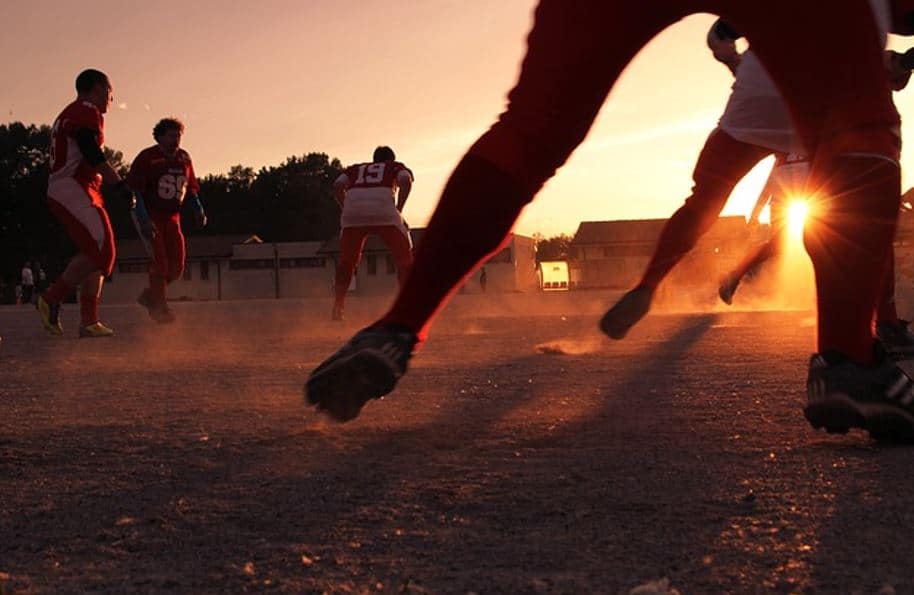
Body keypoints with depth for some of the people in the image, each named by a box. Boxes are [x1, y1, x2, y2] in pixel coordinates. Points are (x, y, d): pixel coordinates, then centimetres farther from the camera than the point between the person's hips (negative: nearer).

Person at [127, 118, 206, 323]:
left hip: (171, 217, 6)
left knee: (176, 267, 2)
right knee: (160, 261, -14)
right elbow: (134, 190, -14)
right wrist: (143, 220, -22)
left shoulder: (184, 158, 9)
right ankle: (159, 306, -4)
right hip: (150, 216, -6)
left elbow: (191, 189, 18)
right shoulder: (147, 158, -10)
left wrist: (198, 211, 2)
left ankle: (150, 295, 22)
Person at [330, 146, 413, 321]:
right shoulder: (396, 167, 30)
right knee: (404, 256, 11)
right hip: (384, 211, -2)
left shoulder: (354, 169, 35)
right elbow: (406, 181, 6)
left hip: (352, 210, 2)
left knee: (346, 260, 18)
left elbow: (337, 186, 15)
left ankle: (337, 308, 12)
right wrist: (398, 210, 6)